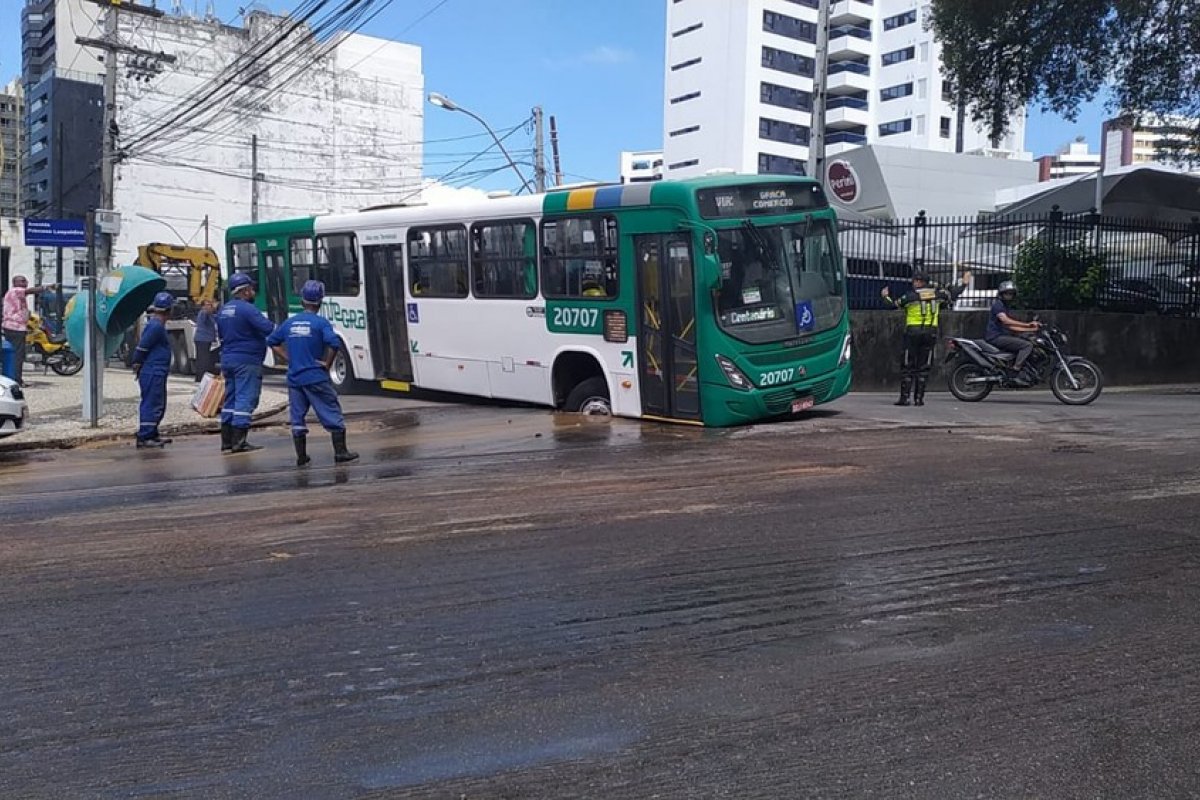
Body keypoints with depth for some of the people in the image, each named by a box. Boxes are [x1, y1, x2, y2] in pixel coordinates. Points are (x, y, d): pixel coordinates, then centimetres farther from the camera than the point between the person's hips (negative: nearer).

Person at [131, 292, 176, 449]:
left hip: (157, 373, 10)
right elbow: (142, 347, -19)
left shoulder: (156, 324, 16)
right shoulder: (156, 326, -17)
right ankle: (144, 438, -6)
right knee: (151, 405, -8)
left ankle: (152, 435, 24)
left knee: (159, 405, 16)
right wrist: (137, 365, -9)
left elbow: (142, 347, 20)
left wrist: (137, 365, 18)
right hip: (153, 373, -10)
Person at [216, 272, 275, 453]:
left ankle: (226, 440, 16)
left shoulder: (223, 310, 14)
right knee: (245, 399, -7)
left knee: (230, 398, 14)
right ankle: (238, 441, -11)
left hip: (228, 360, 9)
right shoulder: (247, 309, -14)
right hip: (246, 361, -9)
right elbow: (268, 329, -23)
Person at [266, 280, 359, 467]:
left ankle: (301, 456, 12)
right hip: (317, 378, -4)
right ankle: (340, 452, 4)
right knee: (333, 414, 5)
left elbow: (272, 342, 14)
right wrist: (327, 363, -9)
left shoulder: (289, 322, 7)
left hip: (294, 378, 4)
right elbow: (334, 343, -22)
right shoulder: (321, 322, -8)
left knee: (297, 417, 11)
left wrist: (289, 359, 12)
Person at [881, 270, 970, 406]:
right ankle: (919, 398, 6)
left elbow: (894, 304, 1)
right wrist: (964, 284, 34)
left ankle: (904, 397, -4)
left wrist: (886, 296, 20)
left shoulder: (910, 295, -4)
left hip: (912, 332, -3)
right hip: (931, 333, 3)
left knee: (907, 366, 1)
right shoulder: (937, 293, 5)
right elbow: (952, 295, 18)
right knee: (924, 367, 8)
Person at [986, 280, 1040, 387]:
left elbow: (1010, 327, 22)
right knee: (1027, 345, -19)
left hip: (1003, 337, 10)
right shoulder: (997, 305, -6)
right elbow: (1006, 321, -22)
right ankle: (1015, 374, -28)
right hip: (995, 337, -10)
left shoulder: (1007, 308, 25)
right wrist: (1027, 325, -26)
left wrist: (1031, 329, 14)